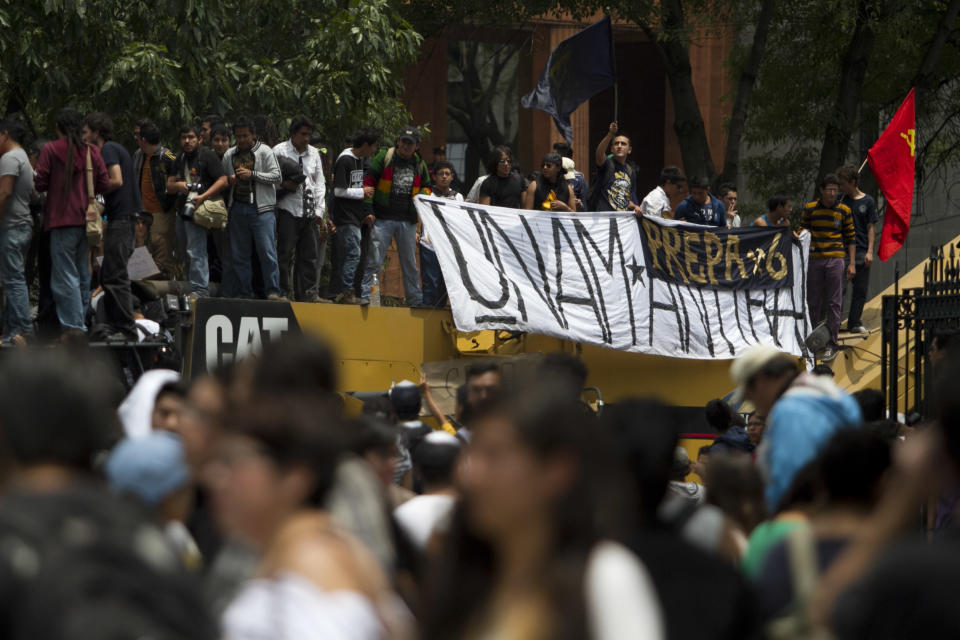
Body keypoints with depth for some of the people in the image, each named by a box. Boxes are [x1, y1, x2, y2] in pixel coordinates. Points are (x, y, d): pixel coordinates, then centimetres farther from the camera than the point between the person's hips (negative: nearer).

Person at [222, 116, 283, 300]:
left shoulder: (264, 151, 2)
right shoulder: (229, 155, 15)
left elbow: (277, 177, -4)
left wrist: (252, 174, -13)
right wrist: (229, 180, -1)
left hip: (262, 209, -4)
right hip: (238, 208, 4)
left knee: (267, 251, -10)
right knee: (239, 255, 5)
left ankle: (273, 291, -8)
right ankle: (244, 293, 10)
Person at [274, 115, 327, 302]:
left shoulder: (314, 154, 16)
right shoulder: (279, 151, 0)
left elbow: (319, 183, 17)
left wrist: (319, 211, 8)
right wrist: (284, 185, -18)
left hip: (310, 214, 5)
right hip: (288, 211, -5)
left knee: (310, 255, 4)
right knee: (285, 253, -6)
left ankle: (308, 294, 7)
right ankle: (282, 292, -3)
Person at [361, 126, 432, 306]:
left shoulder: (419, 164, 12)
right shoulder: (384, 157, 0)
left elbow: (427, 187, 23)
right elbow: (368, 181, -2)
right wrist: (368, 210, -9)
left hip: (408, 221, 4)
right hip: (383, 218, -4)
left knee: (410, 262, 11)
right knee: (374, 260, -8)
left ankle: (415, 298, 19)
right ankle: (363, 295, -6)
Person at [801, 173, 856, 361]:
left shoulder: (844, 210, 4)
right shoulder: (810, 209, 5)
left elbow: (851, 238, 8)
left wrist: (852, 263, 4)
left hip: (835, 260, -1)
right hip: (814, 260, 1)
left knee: (834, 303, -2)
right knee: (813, 302, 7)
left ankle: (831, 343, 0)